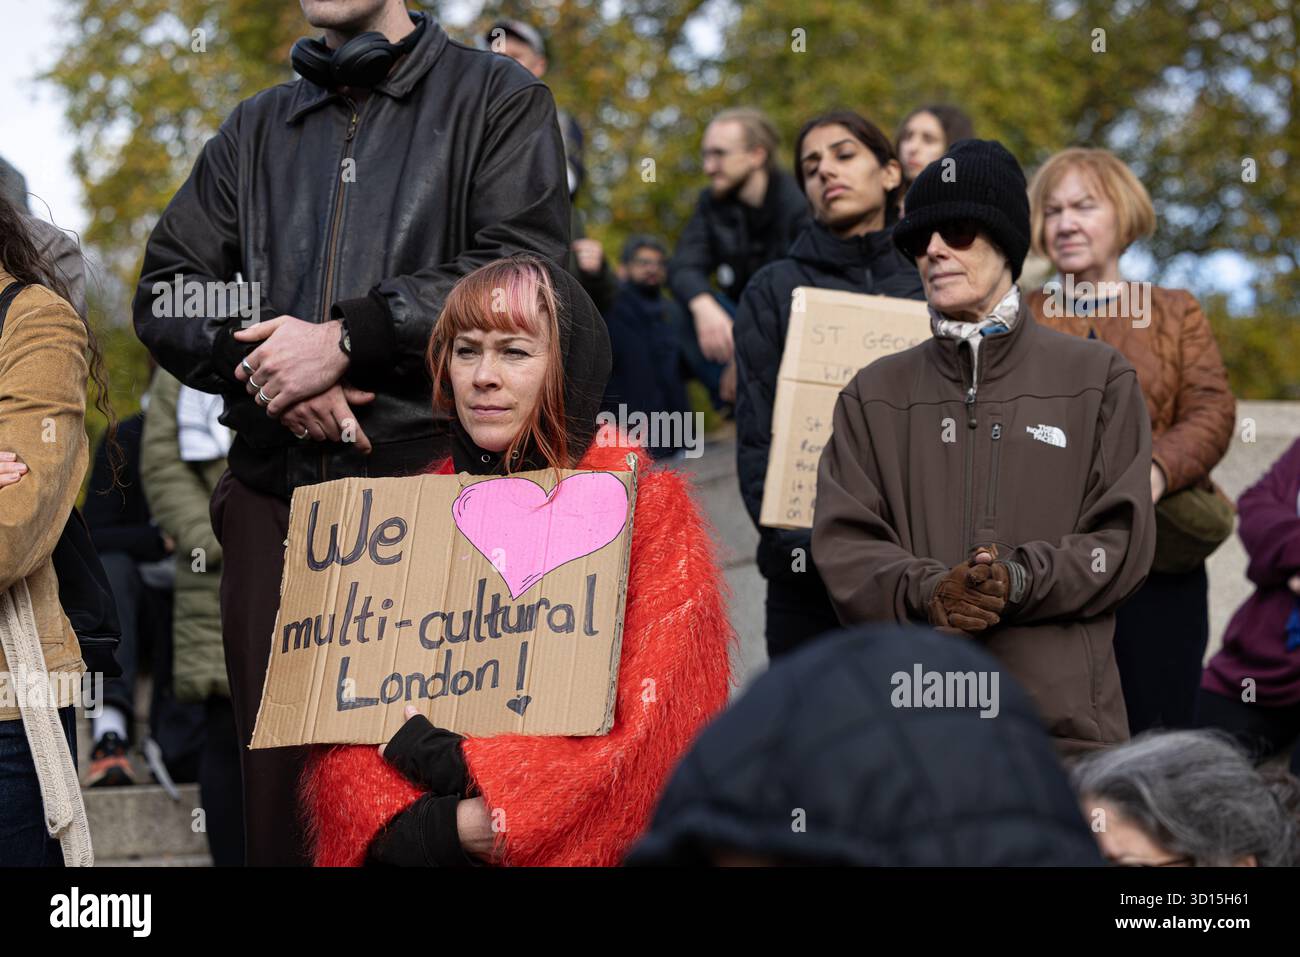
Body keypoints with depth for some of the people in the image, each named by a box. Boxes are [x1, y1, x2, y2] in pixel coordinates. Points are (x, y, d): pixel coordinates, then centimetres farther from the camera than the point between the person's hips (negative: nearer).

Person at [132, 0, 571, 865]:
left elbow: (522, 268, -7)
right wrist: (264, 366, -6)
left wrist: (342, 340, -10)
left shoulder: (500, 101, 8)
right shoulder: (257, 129, 21)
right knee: (279, 772, 2)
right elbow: (167, 294, 14)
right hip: (275, 494, 4)